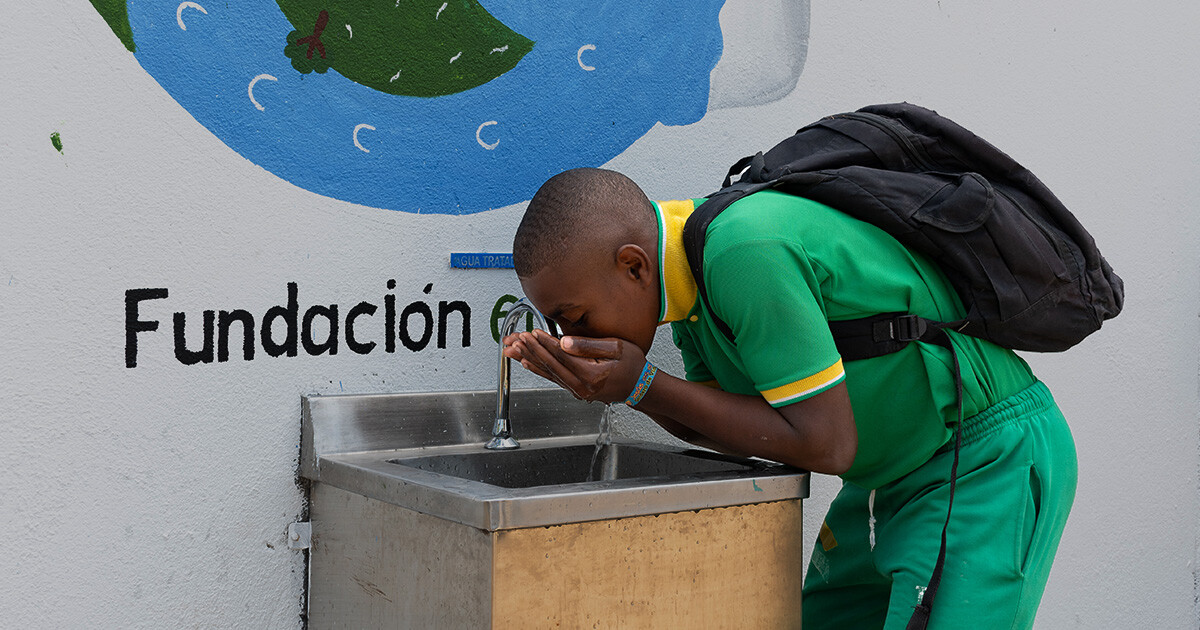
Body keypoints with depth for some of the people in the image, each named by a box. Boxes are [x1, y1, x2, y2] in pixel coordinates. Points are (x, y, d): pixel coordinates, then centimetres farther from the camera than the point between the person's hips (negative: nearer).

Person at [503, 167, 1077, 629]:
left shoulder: (746, 250, -30)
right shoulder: (688, 247, -1)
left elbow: (824, 445, -26)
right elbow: (719, 422, 4)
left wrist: (643, 385, -24)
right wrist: (602, 384, -12)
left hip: (991, 462, -9)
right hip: (893, 474, 9)